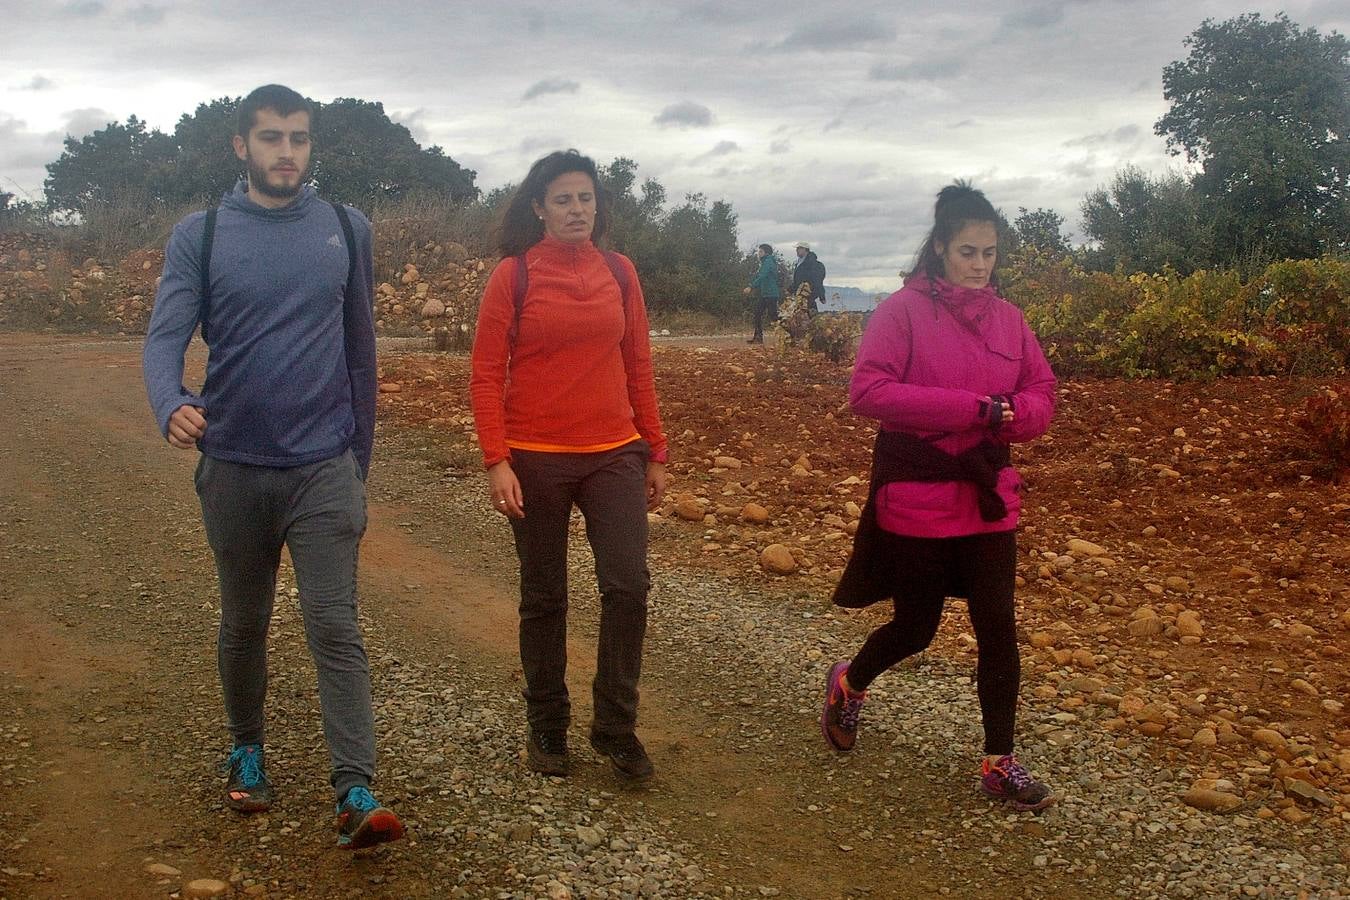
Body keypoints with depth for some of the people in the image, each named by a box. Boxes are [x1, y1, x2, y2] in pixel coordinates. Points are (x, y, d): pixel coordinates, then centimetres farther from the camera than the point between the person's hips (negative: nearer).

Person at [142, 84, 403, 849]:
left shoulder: (348, 230, 3)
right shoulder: (199, 236, -1)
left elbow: (360, 349, 8)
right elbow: (165, 338, -9)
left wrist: (359, 462, 11)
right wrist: (171, 404, -32)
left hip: (324, 468, 0)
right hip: (234, 467, 1)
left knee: (336, 628, -7)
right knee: (244, 623, 16)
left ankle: (358, 793, -8)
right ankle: (248, 751, 36)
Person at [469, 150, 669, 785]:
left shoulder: (619, 273, 6)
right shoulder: (514, 275, -4)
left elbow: (637, 366, 10)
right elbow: (485, 375, -6)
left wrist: (655, 452, 10)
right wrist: (496, 460, -14)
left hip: (614, 455, 2)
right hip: (536, 459, -2)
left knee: (628, 585, -9)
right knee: (544, 598, 8)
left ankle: (616, 726, 7)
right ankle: (546, 727, 25)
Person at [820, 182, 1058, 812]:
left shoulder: (1006, 317, 5)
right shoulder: (903, 310, -11)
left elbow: (1042, 393, 9)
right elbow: (867, 391, -21)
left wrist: (1011, 416, -16)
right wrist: (974, 408, -24)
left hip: (988, 494, 5)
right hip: (917, 498, -4)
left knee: (997, 626, 2)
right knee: (916, 627, 8)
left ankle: (999, 763, 14)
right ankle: (848, 683, 40)